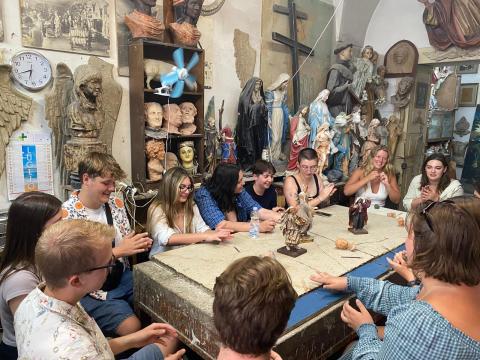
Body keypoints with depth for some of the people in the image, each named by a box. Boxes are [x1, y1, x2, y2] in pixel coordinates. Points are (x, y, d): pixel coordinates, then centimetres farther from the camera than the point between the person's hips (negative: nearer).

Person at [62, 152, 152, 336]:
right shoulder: (67, 214, -17)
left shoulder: (116, 203, 2)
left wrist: (138, 244, -9)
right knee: (132, 327, -23)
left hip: (123, 277, 6)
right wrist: (118, 251, -22)